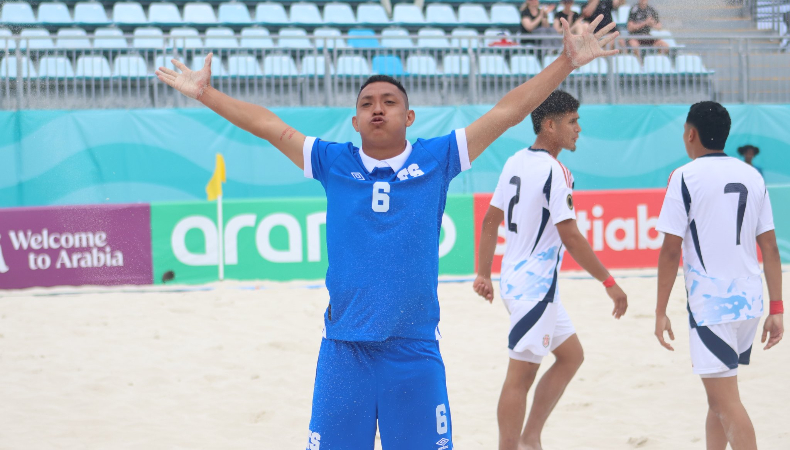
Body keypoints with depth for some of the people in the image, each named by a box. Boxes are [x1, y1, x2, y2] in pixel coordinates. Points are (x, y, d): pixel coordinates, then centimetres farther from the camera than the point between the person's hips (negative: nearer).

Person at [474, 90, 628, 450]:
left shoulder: (515, 162, 9)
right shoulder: (554, 171, -18)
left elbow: (491, 220, 13)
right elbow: (570, 236, -21)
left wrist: (483, 274, 18)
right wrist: (609, 283, -15)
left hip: (517, 280, 10)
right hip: (535, 286, -10)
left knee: (571, 355, 18)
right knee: (520, 377, -4)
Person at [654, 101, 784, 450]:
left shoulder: (686, 177, -8)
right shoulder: (752, 177, 9)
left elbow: (671, 251, -10)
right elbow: (770, 248, 8)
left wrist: (661, 311, -4)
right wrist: (776, 310, 11)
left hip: (710, 304, -7)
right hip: (750, 303, 7)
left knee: (726, 402, -7)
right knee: (719, 395, 20)